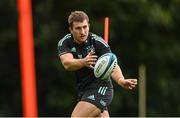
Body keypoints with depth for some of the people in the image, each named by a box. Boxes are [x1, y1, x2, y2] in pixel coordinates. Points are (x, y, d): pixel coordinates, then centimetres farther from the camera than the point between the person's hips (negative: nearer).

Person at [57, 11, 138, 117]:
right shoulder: (64, 43, -7)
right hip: (83, 91, 5)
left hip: (100, 89, -5)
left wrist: (120, 80, -48)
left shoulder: (98, 42, -15)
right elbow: (67, 64, -26)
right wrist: (83, 62, -48)